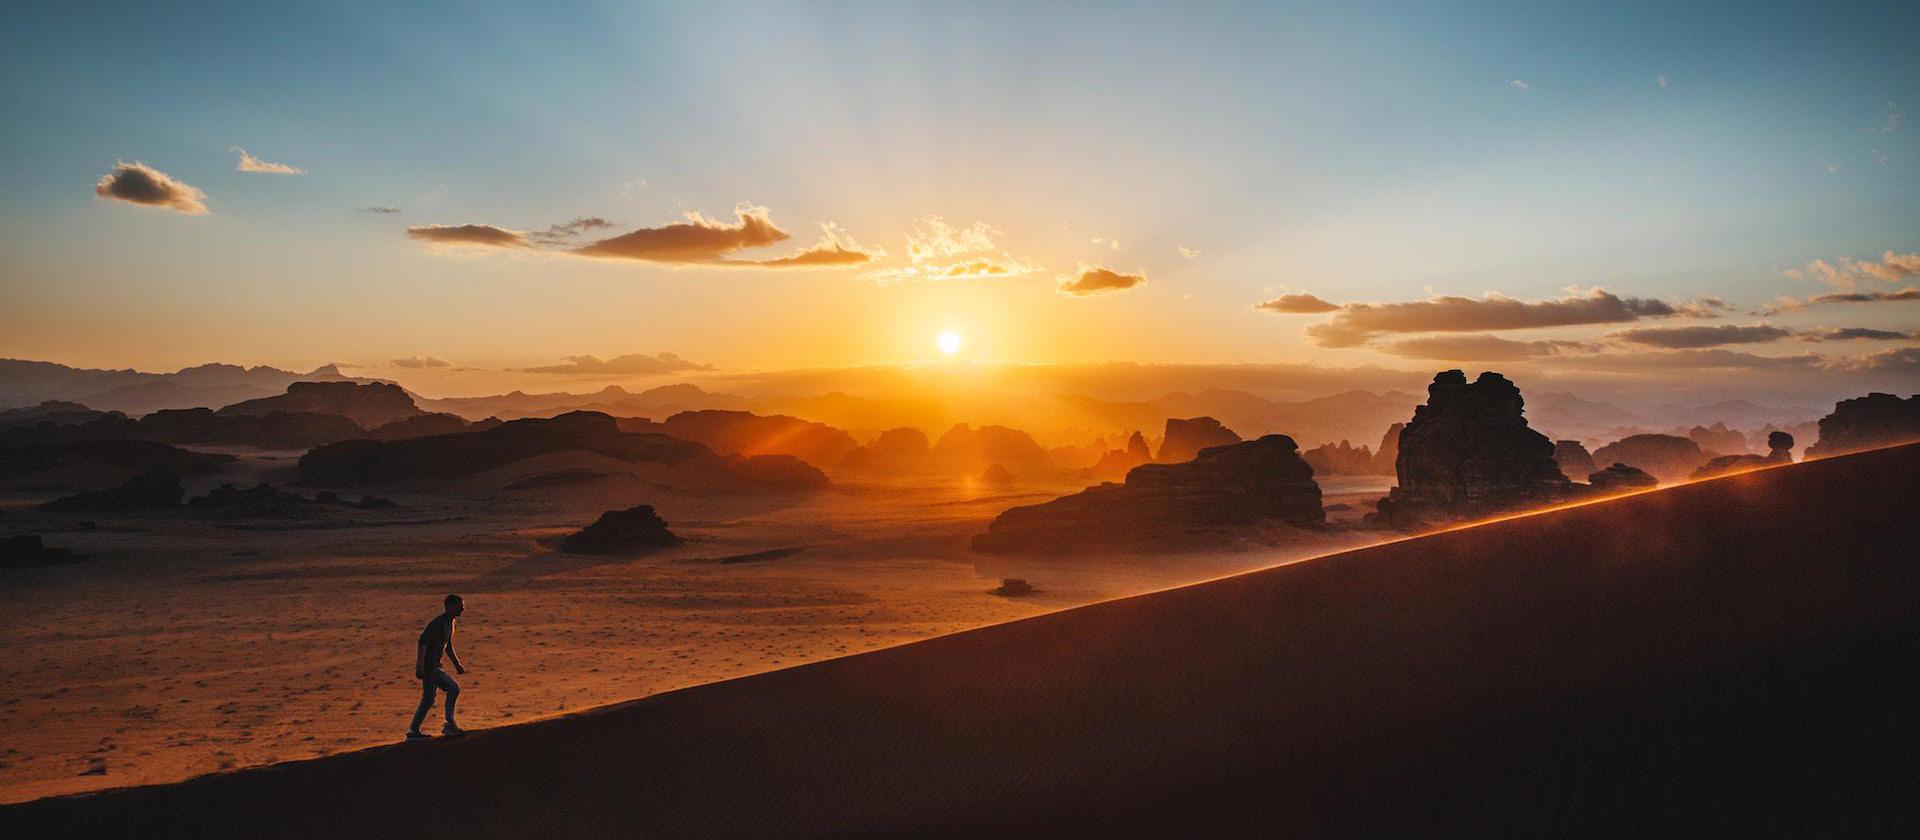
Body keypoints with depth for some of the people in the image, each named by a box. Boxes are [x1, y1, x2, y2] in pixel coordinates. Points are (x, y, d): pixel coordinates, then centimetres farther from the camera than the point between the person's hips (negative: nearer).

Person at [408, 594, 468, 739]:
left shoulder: (450, 622, 12)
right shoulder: (438, 623, -19)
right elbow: (423, 641, -27)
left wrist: (457, 664, 26)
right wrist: (420, 666, -33)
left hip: (433, 666, 10)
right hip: (428, 666, -10)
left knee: (428, 701, 15)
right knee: (453, 688, -13)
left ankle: (413, 731, 23)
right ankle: (450, 724, -7)